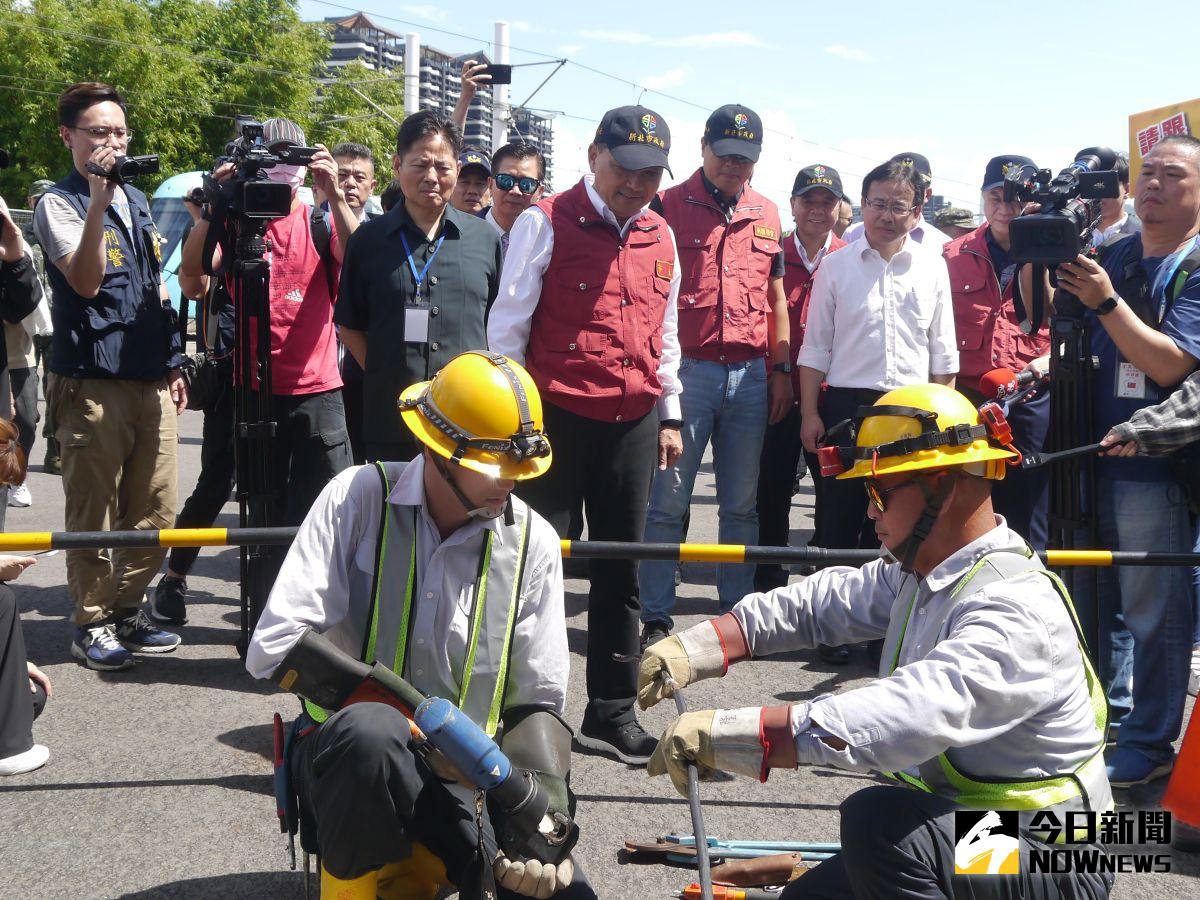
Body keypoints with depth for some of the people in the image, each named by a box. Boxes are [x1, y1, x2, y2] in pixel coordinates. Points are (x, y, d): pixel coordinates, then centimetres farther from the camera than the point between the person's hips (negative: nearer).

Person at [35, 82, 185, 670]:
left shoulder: (137, 200, 17)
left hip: (151, 381, 6)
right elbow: (85, 280, -18)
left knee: (154, 513, 9)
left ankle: (126, 612, 23)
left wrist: (171, 363, 20)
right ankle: (92, 625, 12)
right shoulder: (58, 202, -3)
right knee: (92, 516, 0)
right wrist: (98, 202, -24)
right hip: (93, 384, -6)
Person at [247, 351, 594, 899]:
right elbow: (273, 648, -14)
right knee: (373, 731, -38)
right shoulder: (358, 498, -8)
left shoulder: (532, 541, 0)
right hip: (343, 752, -2)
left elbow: (539, 702, 1)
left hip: (462, 779, 3)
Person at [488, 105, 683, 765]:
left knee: (620, 569, 10)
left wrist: (669, 415, 17)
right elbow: (507, 326, -4)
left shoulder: (661, 236, 11)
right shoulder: (546, 222, -5)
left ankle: (611, 713, 21)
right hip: (556, 419, -5)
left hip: (633, 424, 5)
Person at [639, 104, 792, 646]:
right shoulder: (668, 206, 0)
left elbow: (775, 297, 18)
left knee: (741, 504, 9)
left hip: (750, 374, 4)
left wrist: (782, 368, 12)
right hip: (685, 371, -4)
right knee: (667, 502, -1)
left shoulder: (766, 215, 14)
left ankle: (738, 609, 18)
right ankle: (656, 617, 6)